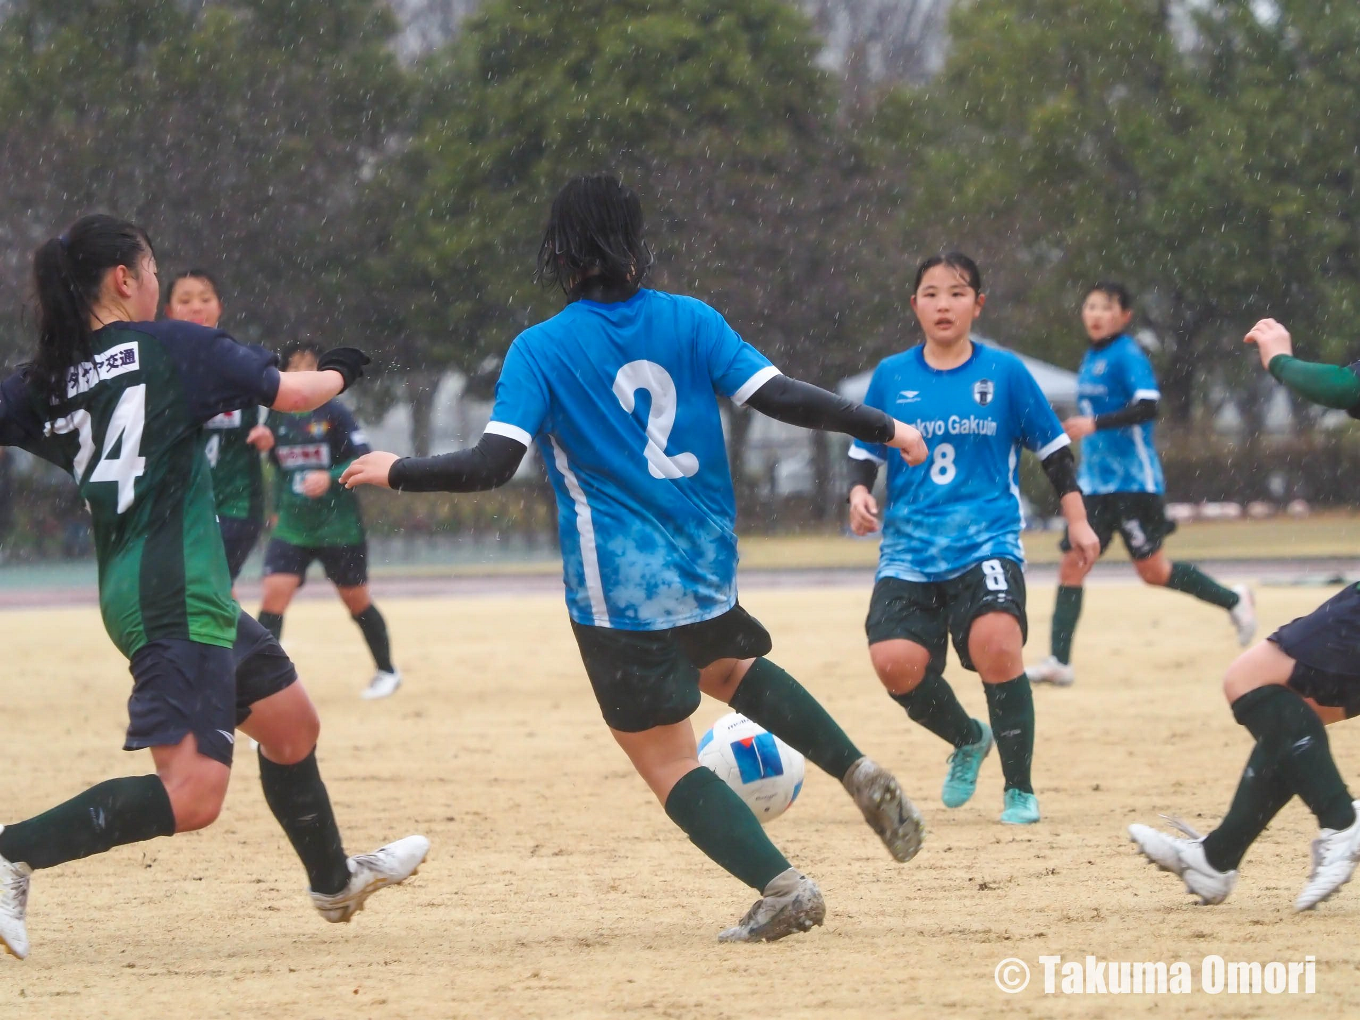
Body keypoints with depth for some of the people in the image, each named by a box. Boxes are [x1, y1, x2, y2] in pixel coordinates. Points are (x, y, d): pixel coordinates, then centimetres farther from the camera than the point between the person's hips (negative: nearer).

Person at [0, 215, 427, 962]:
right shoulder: (169, 346, -8)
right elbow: (291, 394, 1)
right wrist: (338, 372, 19)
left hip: (132, 591, 9)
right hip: (176, 598, -9)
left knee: (291, 723, 26)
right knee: (190, 798, -14)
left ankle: (333, 880, 44)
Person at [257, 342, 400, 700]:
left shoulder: (334, 413, -8)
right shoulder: (276, 418, 5)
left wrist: (330, 477, -25)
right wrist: (278, 507, 14)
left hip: (339, 528, -3)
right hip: (291, 527, 3)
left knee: (356, 601, 9)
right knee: (274, 593, -15)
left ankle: (387, 671, 29)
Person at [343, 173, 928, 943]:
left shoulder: (540, 350, -8)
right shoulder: (690, 321, 0)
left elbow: (493, 465, -16)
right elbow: (779, 397, -6)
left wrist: (398, 473, -1)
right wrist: (885, 429, 5)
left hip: (620, 587, -5)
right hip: (707, 563, 5)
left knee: (668, 761, 6)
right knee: (727, 666, 36)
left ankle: (782, 887, -9)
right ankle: (859, 772, 17)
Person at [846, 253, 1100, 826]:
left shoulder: (1004, 372, 4)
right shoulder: (891, 376, 7)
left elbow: (1053, 451, 11)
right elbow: (864, 454, 14)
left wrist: (1077, 521, 8)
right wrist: (859, 494, -6)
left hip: (987, 544, -2)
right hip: (909, 553, 2)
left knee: (996, 643, -28)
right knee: (895, 661, -18)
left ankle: (1019, 792, -10)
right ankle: (968, 741, 17)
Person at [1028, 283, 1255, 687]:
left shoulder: (1128, 355, -12)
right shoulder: (1091, 358, 13)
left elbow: (1147, 407, -25)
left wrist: (1096, 424, -32)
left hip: (1133, 483, -8)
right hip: (1094, 483, 8)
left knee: (1152, 570, -1)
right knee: (1072, 565, -2)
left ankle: (1233, 600, 20)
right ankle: (1059, 662, -4)